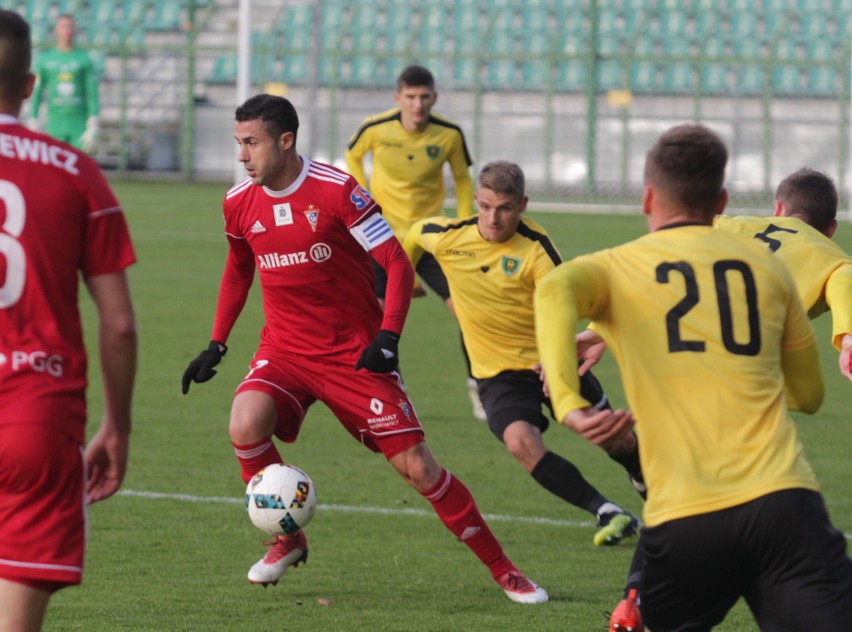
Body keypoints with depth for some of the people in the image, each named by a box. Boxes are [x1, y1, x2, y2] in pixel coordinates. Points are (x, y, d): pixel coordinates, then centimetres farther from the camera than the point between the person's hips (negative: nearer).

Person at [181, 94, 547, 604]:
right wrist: (217, 344, 13)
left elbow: (398, 262, -11)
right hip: (285, 350, 3)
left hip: (355, 352, -3)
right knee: (246, 423, -27)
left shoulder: (337, 190, -15)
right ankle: (288, 541, -3)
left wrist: (389, 335, -22)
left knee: (416, 466, -7)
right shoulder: (240, 203, 0)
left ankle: (502, 568, 9)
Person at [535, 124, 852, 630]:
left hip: (682, 521, 0)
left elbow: (554, 291, -14)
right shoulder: (765, 264, 16)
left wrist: (568, 404, -22)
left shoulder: (614, 269, 12)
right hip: (784, 504, 0)